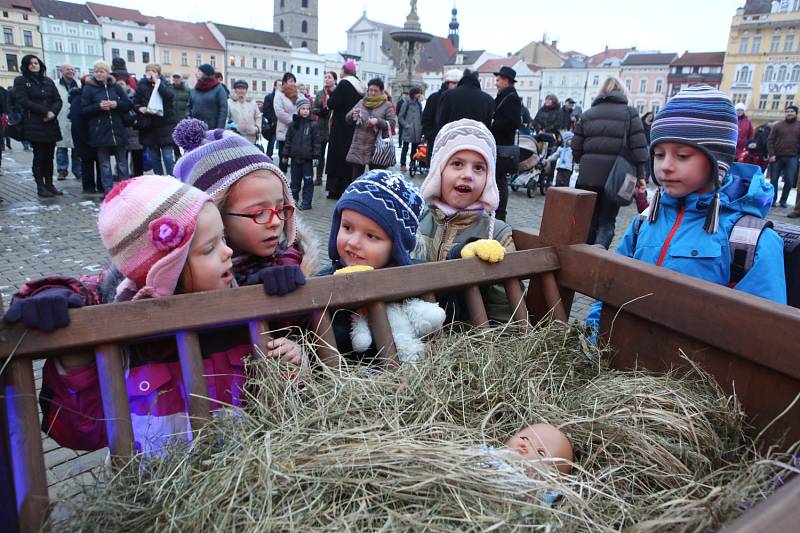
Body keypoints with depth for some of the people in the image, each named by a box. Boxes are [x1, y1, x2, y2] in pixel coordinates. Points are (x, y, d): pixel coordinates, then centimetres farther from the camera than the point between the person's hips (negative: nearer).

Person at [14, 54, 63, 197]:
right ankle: (40, 187, 0)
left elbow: (58, 100, 10)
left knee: (49, 156, 4)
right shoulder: (20, 81, 5)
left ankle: (49, 184, 10)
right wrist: (45, 111, -14)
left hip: (51, 124, 4)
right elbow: (23, 101, -7)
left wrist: (52, 112, -10)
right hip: (34, 125, -4)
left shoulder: (48, 81, 17)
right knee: (39, 156, -6)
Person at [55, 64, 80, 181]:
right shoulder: (55, 85, 0)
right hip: (61, 121, -2)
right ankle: (62, 170, 11)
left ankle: (78, 171, 13)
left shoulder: (79, 85, 9)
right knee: (61, 147, 3)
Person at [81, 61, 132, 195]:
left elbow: (129, 105, 6)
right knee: (105, 165, 3)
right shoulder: (88, 88, 2)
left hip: (118, 131, 2)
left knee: (122, 163, 8)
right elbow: (84, 110, -2)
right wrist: (99, 106, -17)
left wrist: (116, 104, -13)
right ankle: (108, 191, 8)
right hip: (100, 132, -2)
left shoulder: (115, 87, 8)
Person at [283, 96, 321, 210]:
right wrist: (286, 154, 5)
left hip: (307, 158, -3)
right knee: (295, 180, 12)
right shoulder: (293, 124, 6)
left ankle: (306, 202, 5)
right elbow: (288, 140, 9)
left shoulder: (313, 125, -2)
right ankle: (294, 198, 25)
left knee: (308, 180, 0)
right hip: (295, 157, 3)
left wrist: (316, 155, -8)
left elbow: (316, 142, -3)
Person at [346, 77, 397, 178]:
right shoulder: (362, 102, 11)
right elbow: (348, 119, 12)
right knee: (356, 176, 6)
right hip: (358, 145, 3)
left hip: (376, 146, -3)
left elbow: (392, 123, -5)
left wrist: (378, 121, -19)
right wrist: (352, 114, -10)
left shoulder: (387, 105, 3)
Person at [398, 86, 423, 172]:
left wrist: (421, 127, 5)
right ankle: (403, 165, 5)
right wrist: (406, 125, -11)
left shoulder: (419, 104, 9)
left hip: (417, 132, 5)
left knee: (414, 148, 10)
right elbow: (400, 117, -4)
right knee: (405, 148, 0)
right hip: (407, 131, -5)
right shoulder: (406, 104, -5)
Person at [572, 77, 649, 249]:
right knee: (607, 220, 4)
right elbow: (639, 148, -5)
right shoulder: (630, 113, 2)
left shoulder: (588, 114, 11)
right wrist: (640, 175, 0)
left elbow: (576, 148, 7)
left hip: (589, 175, 3)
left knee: (589, 218, 12)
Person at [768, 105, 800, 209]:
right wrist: (771, 154, -8)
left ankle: (783, 200, 11)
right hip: (777, 157, -1)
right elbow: (770, 141, 1)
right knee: (774, 179, 2)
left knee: (789, 181, -1)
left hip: (792, 158, 1)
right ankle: (773, 199, 14)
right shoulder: (777, 125, 6)